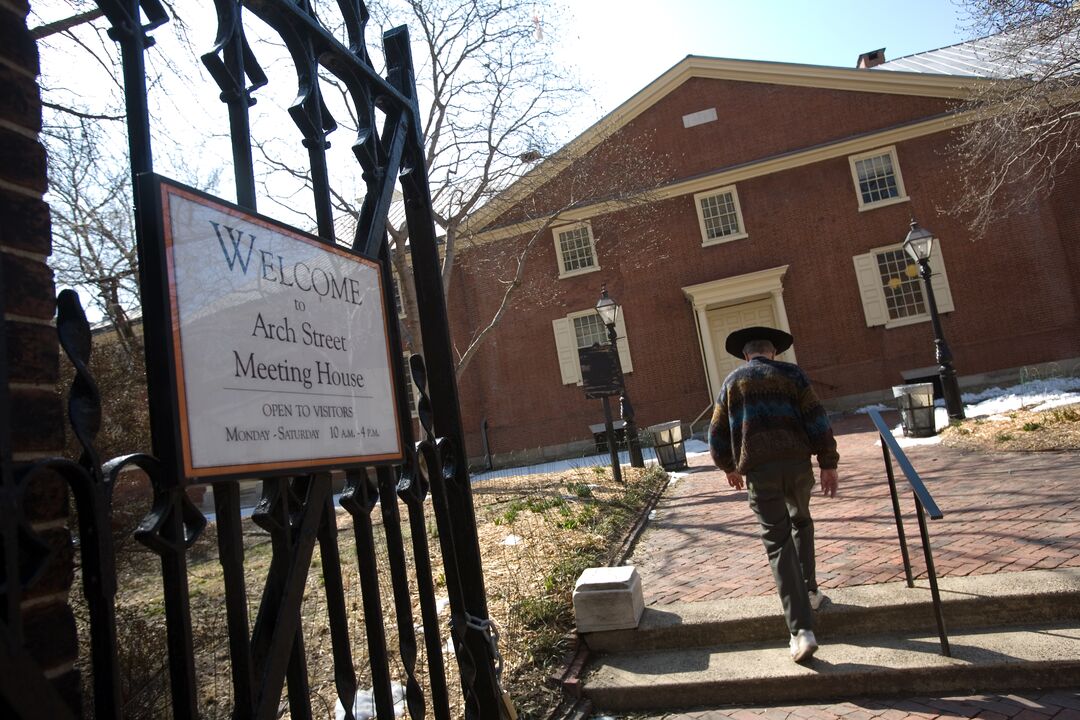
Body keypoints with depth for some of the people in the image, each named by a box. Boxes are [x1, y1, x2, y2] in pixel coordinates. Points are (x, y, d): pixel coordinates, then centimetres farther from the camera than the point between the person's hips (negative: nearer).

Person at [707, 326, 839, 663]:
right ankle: (809, 591, 35)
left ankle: (801, 630, -6)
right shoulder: (790, 373, 8)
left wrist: (731, 468, 27)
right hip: (797, 461, 1)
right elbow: (816, 419, 0)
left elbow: (718, 435, 12)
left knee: (778, 544, 1)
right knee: (801, 520, 29)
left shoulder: (732, 381, 11)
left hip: (759, 470, -1)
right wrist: (828, 463, 6)